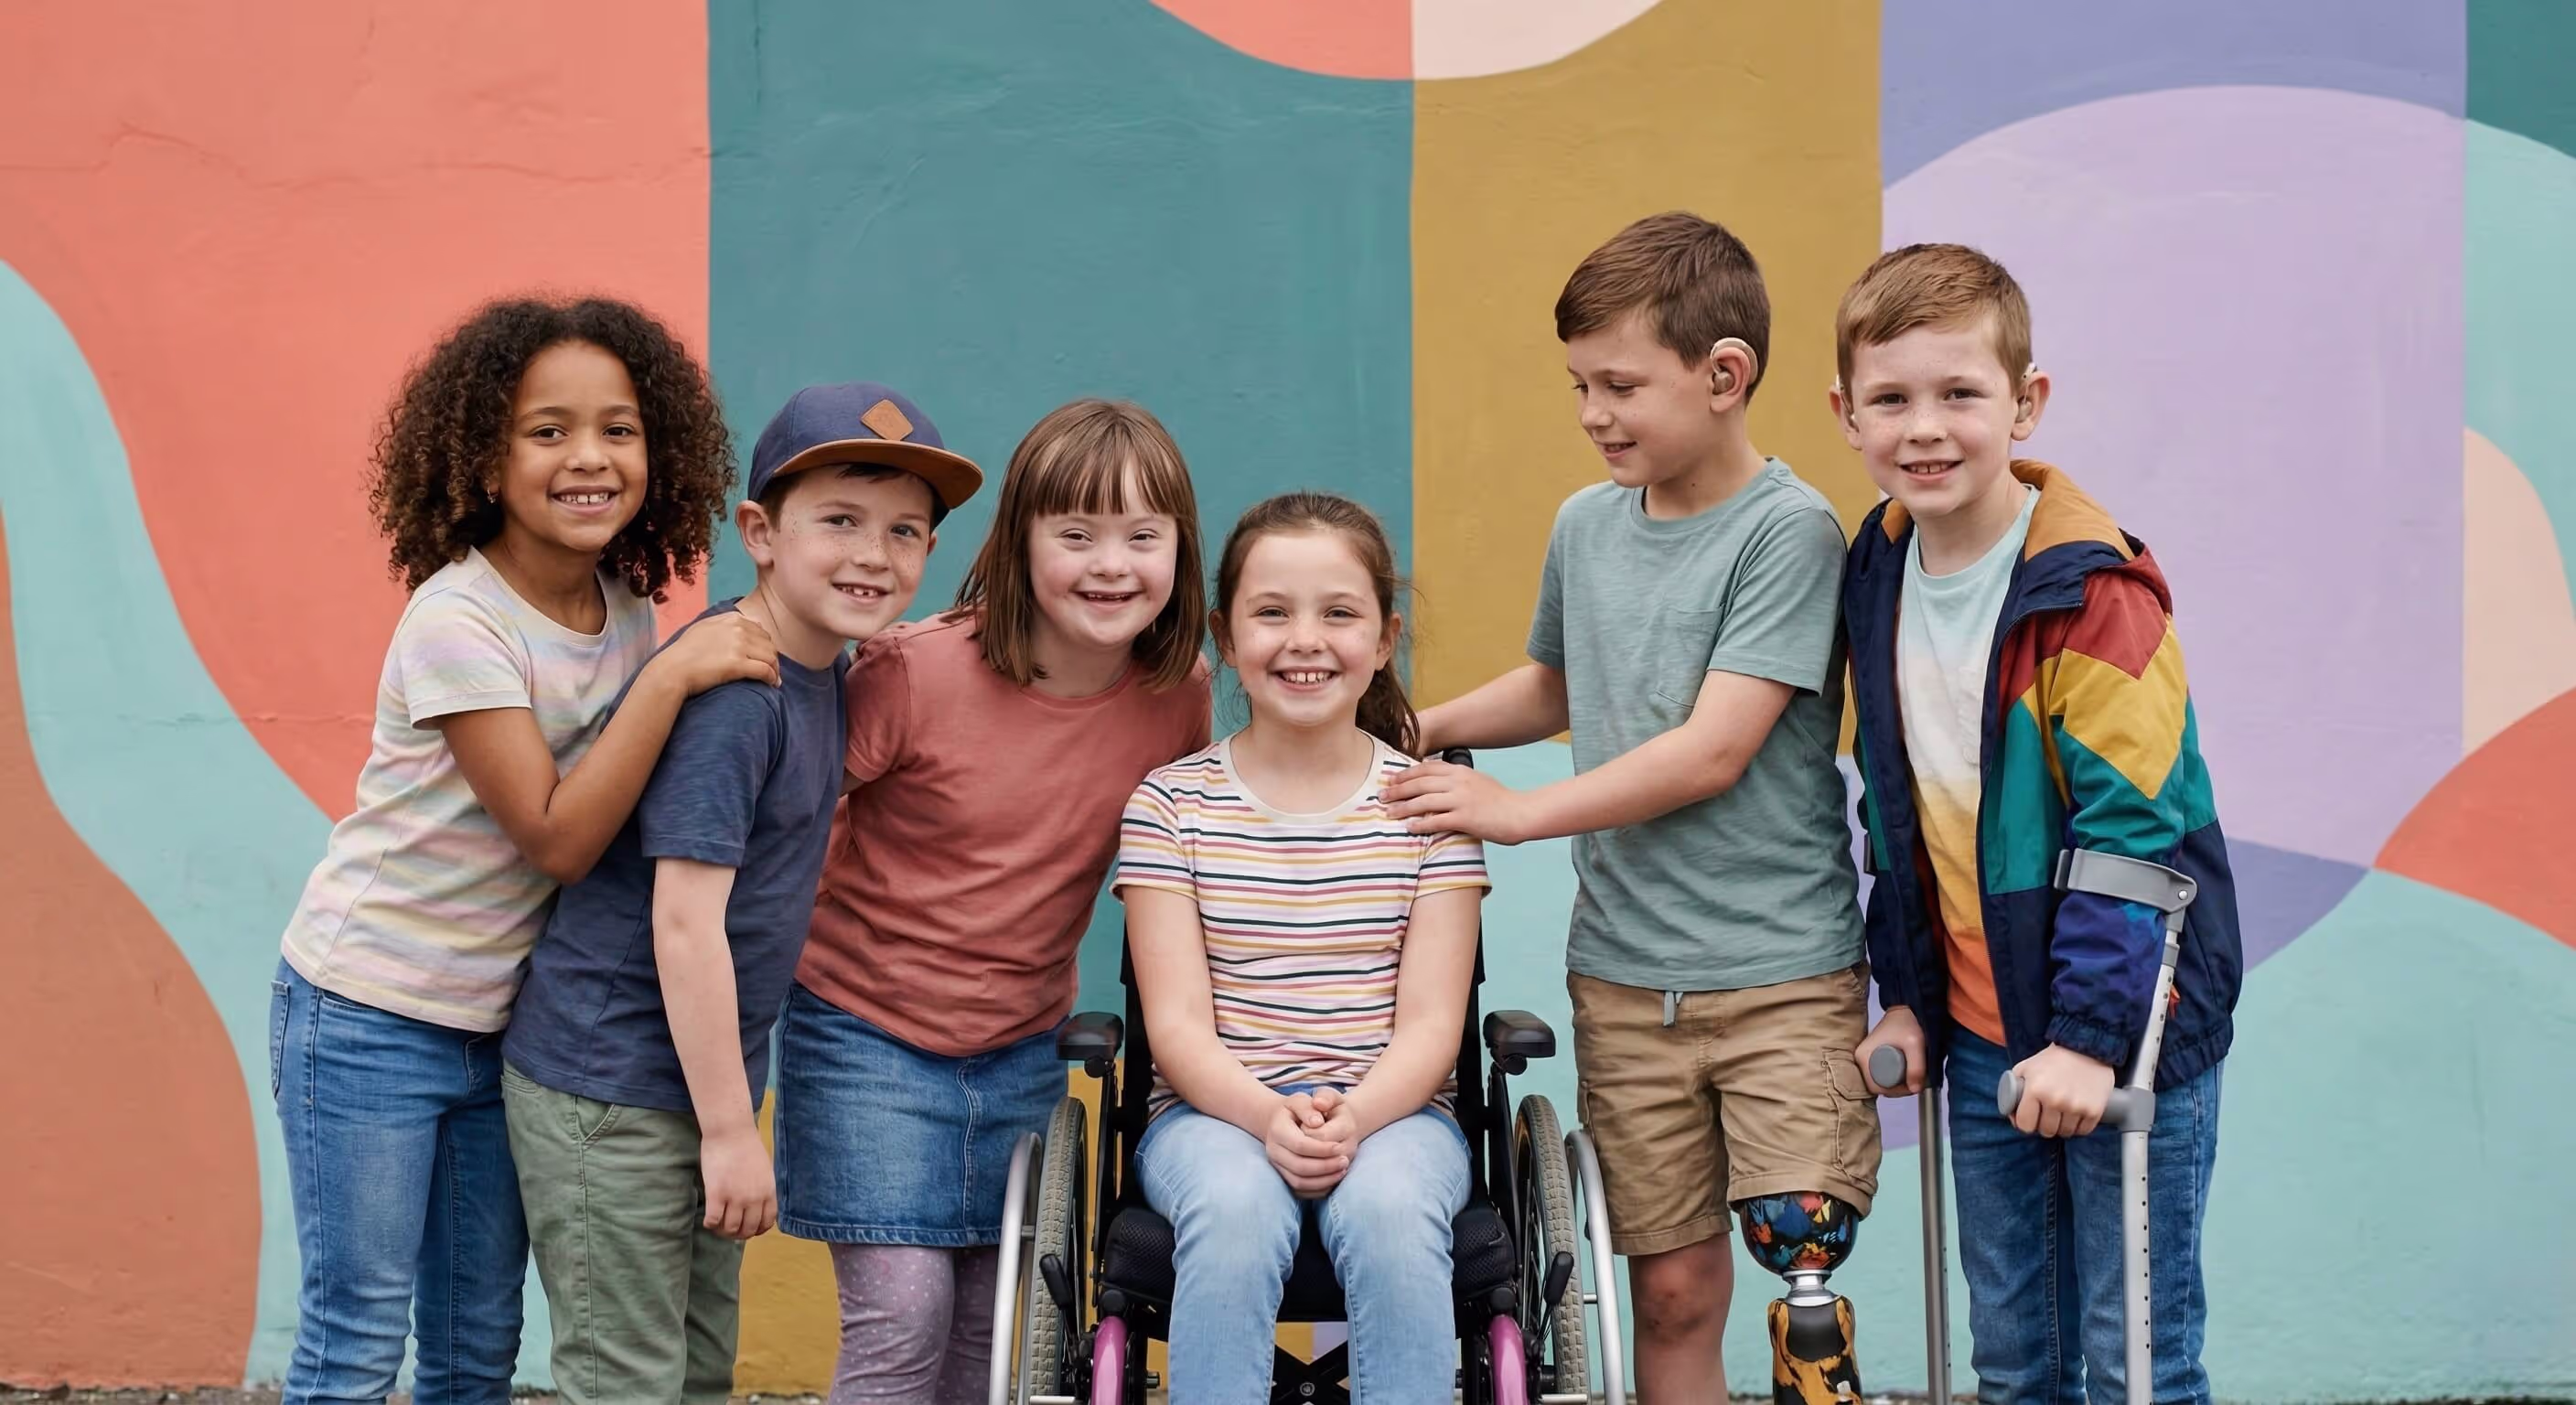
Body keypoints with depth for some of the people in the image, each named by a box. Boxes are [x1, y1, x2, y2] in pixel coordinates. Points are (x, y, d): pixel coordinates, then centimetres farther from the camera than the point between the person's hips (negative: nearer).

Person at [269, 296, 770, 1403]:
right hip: (369, 1018, -7)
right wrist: (669, 677, -28)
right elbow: (557, 836, -24)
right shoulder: (456, 620, -20)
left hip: (504, 1022, 7)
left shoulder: (626, 608, 1)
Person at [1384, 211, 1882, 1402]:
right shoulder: (1585, 525, 10)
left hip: (1783, 975, -5)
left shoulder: (1788, 530, -9)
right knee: (1672, 1287, 5)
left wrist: (1517, 812, -12)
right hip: (1624, 978, 5)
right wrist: (1411, 728, 15)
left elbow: (1711, 753, -16)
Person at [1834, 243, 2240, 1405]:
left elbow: (2132, 827, -19)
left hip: (2127, 1034, -6)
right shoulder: (1879, 577, 4)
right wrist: (1905, 993, 10)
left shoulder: (2094, 591, -17)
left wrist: (2093, 1030, -22)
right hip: (1980, 1032, 6)